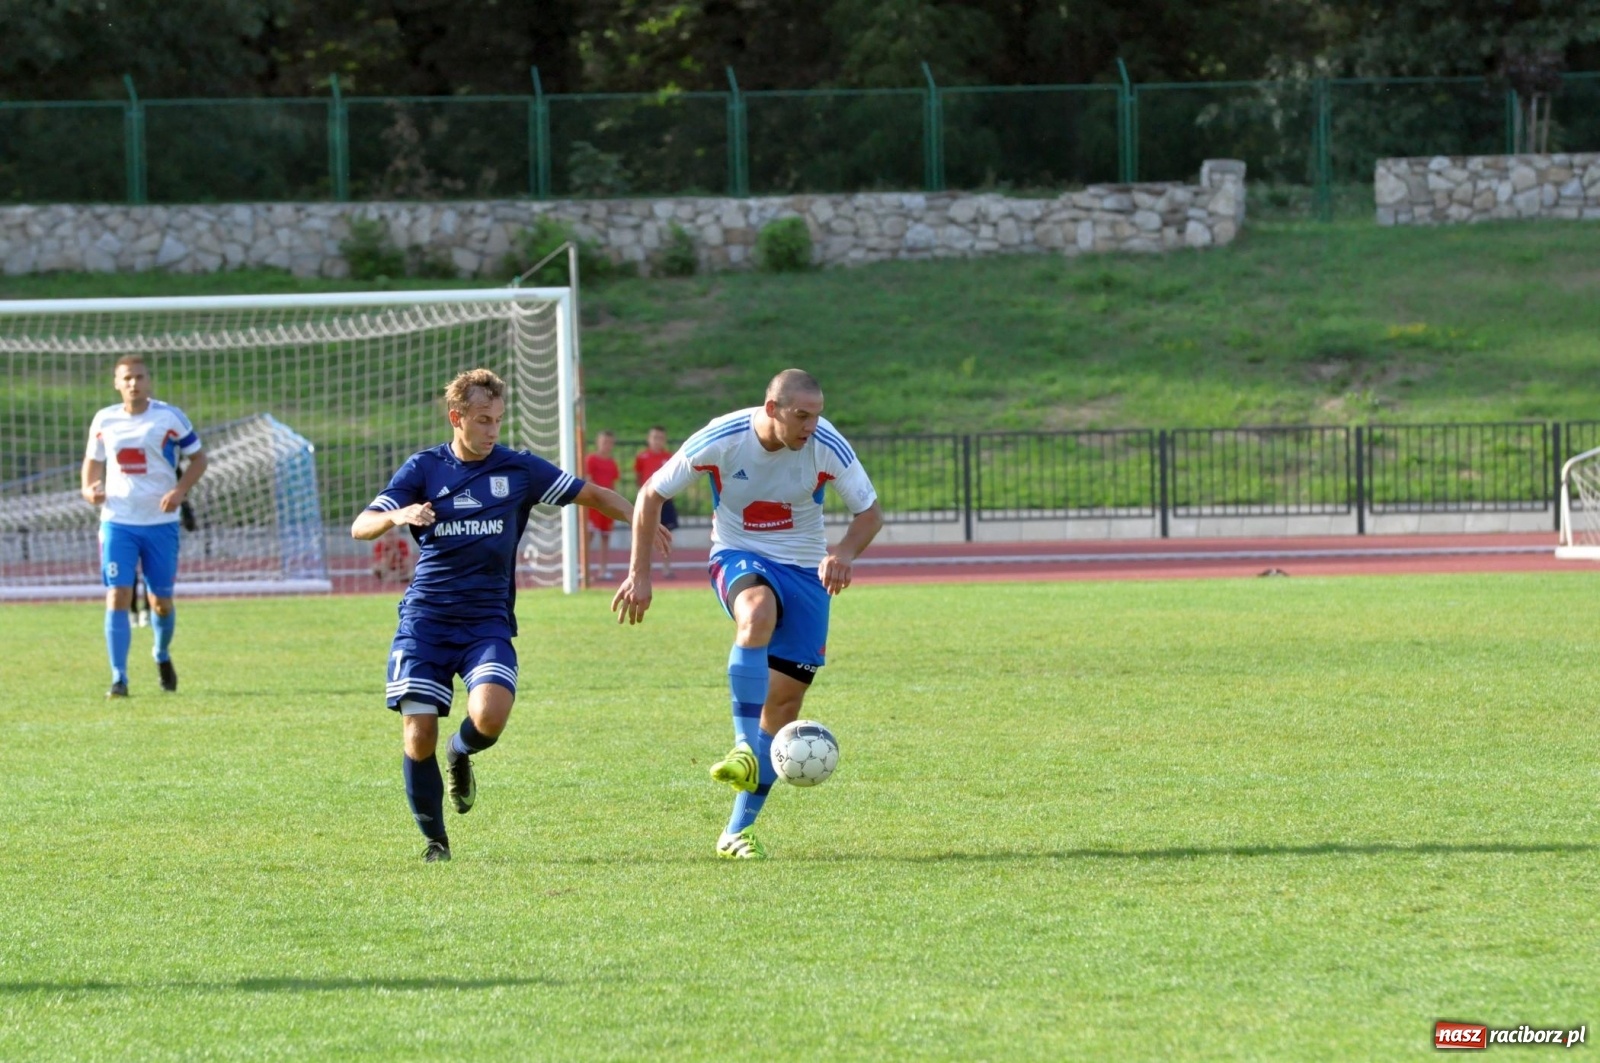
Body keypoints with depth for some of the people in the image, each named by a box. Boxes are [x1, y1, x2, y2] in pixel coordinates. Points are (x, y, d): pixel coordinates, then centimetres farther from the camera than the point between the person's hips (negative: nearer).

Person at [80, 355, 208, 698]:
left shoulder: (169, 417, -4)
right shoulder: (104, 421, 3)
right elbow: (93, 461, 16)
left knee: (161, 602, 7)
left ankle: (162, 655, 39)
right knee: (117, 597, -12)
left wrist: (180, 490, -15)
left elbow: (198, 458, 2)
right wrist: (89, 489, -5)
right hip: (117, 521, 1)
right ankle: (118, 678, -11)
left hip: (161, 522, -1)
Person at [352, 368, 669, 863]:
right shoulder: (424, 468, 3)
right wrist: (398, 516, -25)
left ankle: (461, 755, 13)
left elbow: (592, 493, 9)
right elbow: (361, 527, -3)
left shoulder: (518, 469, 4)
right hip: (425, 618, 0)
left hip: (487, 621, 0)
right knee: (418, 734, -9)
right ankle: (434, 838, 13)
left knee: (490, 716, -25)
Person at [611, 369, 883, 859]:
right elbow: (652, 494, -8)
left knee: (785, 697, -2)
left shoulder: (827, 446, -16)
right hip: (738, 556, -2)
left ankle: (738, 830, 7)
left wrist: (845, 553, -26)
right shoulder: (721, 440, -20)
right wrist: (639, 574, -10)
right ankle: (744, 749, -38)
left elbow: (870, 511, -5)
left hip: (804, 566, 3)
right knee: (758, 613, -39)